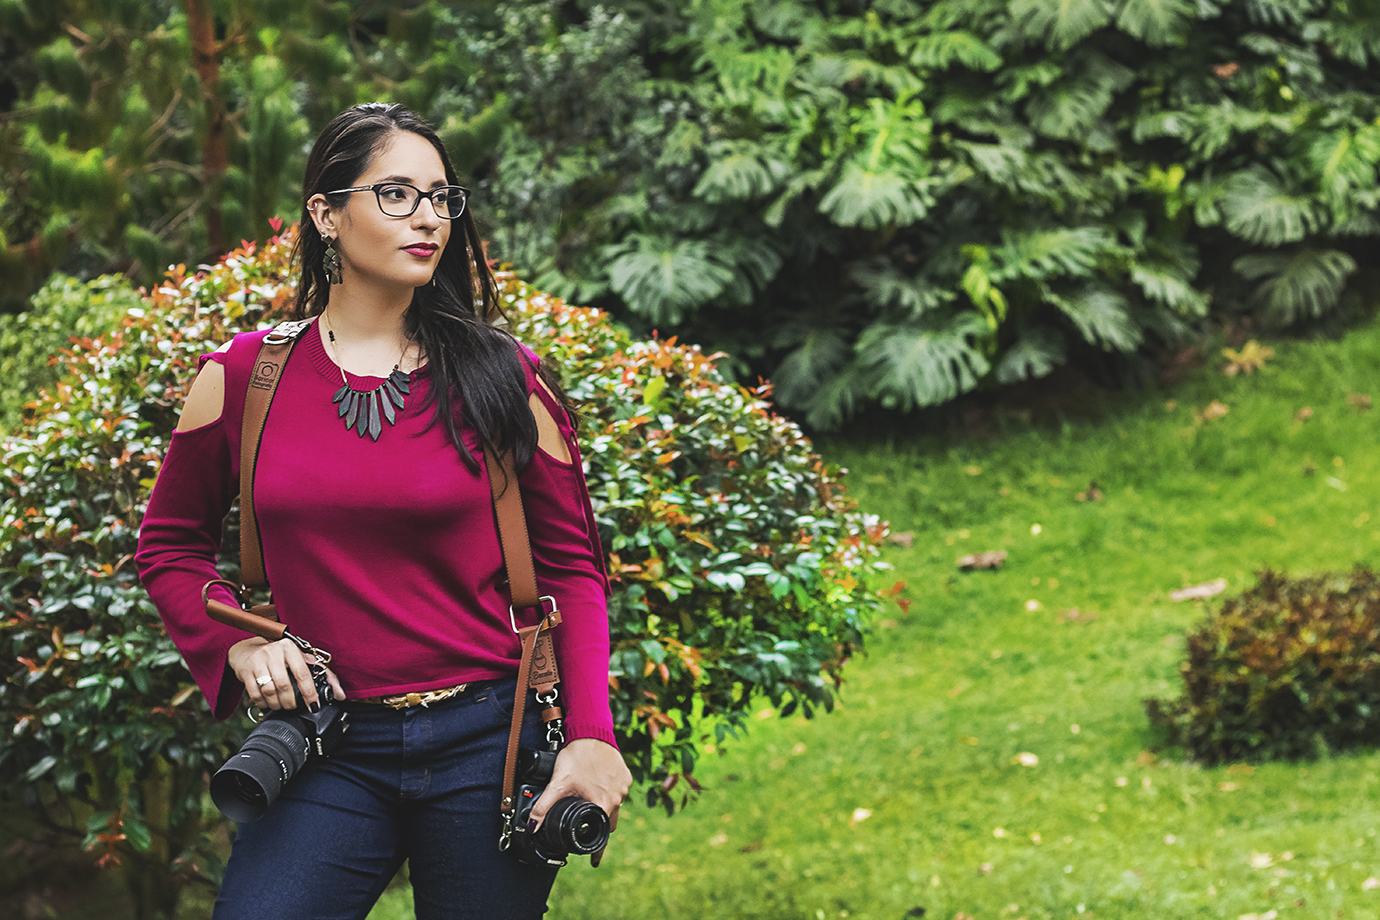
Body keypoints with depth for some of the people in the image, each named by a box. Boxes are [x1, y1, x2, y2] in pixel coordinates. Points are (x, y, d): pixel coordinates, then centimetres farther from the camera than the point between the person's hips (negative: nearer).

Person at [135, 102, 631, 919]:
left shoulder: (501, 378, 1)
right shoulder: (243, 379, 3)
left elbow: (571, 567, 3)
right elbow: (171, 547, 16)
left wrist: (591, 735, -8)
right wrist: (238, 647, -1)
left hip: (489, 742, 0)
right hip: (330, 754, 0)